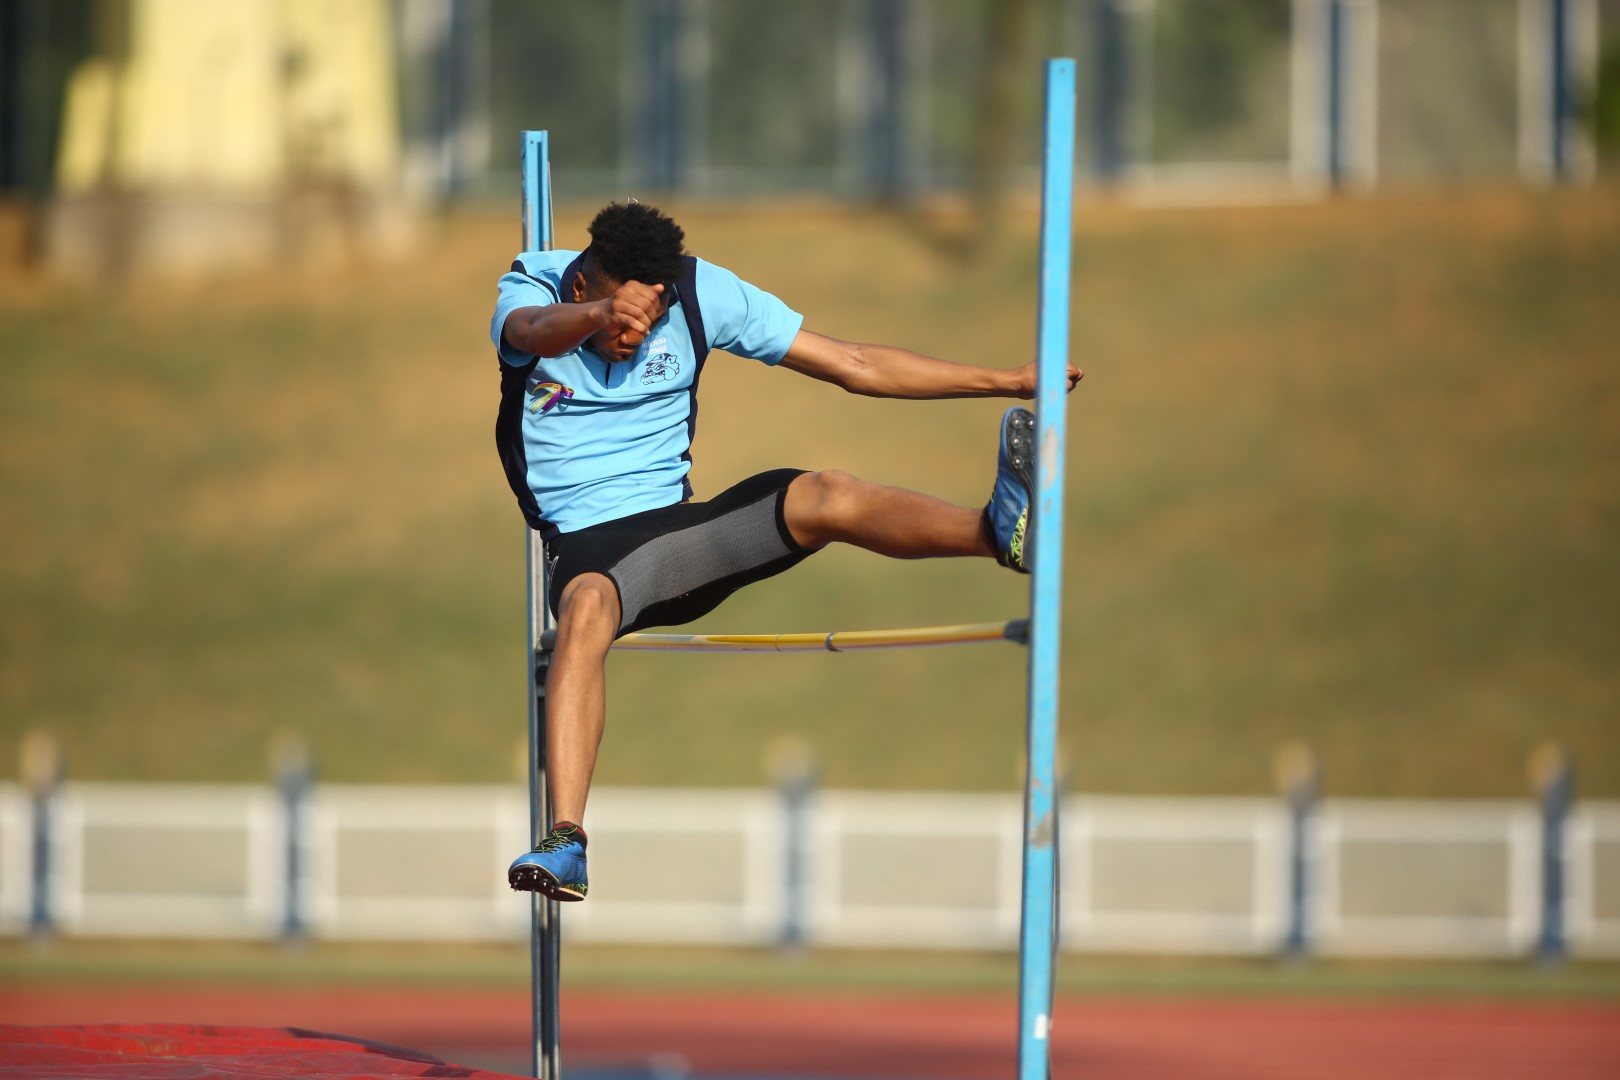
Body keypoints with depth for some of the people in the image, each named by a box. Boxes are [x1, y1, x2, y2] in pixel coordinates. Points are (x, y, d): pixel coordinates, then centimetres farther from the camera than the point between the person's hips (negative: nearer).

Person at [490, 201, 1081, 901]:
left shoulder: (702, 294, -2)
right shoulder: (532, 292, -8)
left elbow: (855, 366, 0)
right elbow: (537, 332, -36)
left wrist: (1013, 381, -5)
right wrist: (603, 315, -60)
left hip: (680, 528, 3)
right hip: (589, 546, -3)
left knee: (824, 497, -26)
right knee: (587, 609, -39)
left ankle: (1001, 530, -50)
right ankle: (565, 845, -52)